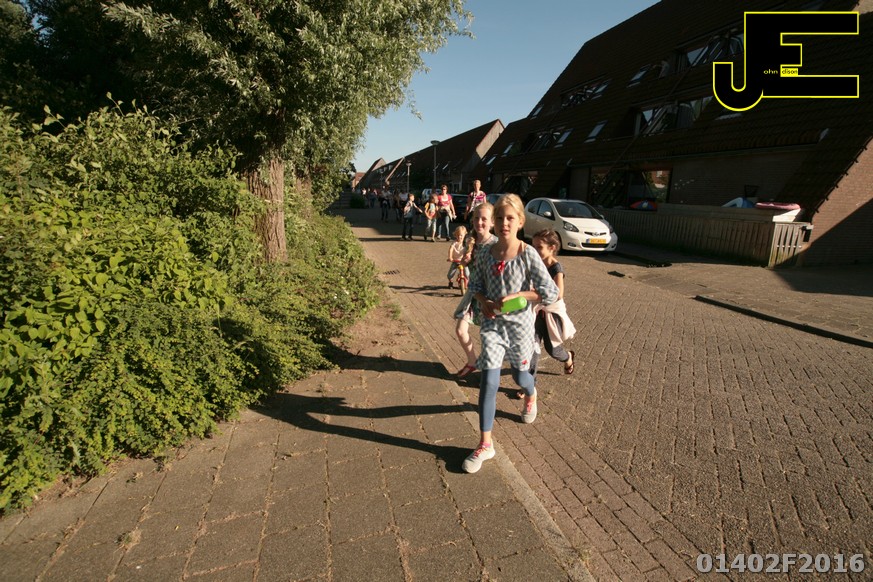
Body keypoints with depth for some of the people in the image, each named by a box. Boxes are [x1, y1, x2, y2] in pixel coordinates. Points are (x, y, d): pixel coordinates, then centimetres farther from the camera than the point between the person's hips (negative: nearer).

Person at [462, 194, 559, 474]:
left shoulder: (528, 255, -15)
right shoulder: (485, 253, -5)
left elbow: (550, 293, -15)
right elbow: (476, 284, 10)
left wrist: (516, 295, -21)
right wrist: (483, 301, -10)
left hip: (519, 324, -1)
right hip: (492, 323, 2)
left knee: (519, 375, 20)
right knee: (489, 381, -7)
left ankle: (531, 396, 61)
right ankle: (485, 444, 6)